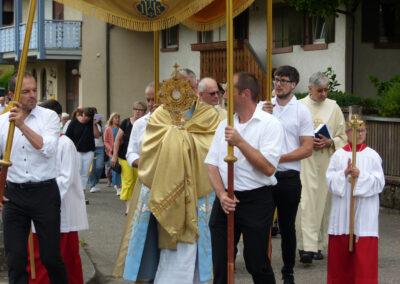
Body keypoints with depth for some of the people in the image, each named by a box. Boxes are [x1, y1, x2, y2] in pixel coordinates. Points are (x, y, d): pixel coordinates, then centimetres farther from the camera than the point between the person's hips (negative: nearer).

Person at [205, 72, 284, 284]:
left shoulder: (269, 124, -6)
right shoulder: (224, 125, 13)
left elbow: (268, 168, -16)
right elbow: (212, 165, 8)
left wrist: (240, 143, -19)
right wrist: (221, 195, -8)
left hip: (256, 201, -5)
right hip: (225, 201, 5)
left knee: (257, 265, 3)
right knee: (220, 266, 5)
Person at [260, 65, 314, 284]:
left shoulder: (302, 111, -1)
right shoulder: (262, 107, 6)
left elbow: (307, 149, -5)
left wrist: (278, 158, -13)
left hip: (289, 178, -2)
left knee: (287, 228, 8)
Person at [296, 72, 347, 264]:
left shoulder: (333, 108, 9)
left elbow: (342, 135, 11)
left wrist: (330, 142, -8)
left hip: (327, 161, 3)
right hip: (304, 160, -3)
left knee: (323, 201, 6)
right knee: (306, 201, -12)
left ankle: (318, 245, 16)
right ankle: (307, 247, -17)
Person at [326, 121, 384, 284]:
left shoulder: (372, 156, 1)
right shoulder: (338, 155, 5)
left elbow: (379, 183, -4)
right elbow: (330, 181, 0)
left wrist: (361, 176, -17)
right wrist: (344, 174, -16)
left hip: (365, 212, -2)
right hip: (342, 210, 2)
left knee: (364, 251, -6)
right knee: (339, 249, 6)